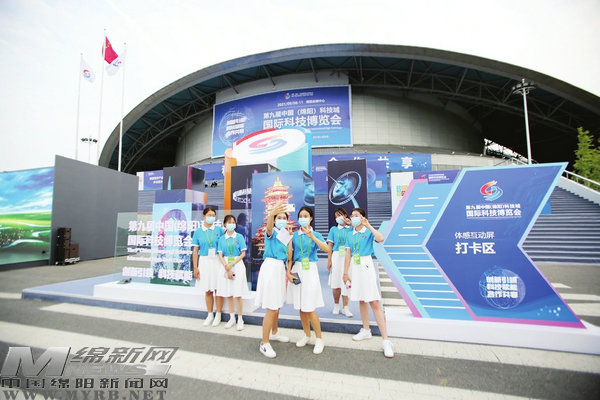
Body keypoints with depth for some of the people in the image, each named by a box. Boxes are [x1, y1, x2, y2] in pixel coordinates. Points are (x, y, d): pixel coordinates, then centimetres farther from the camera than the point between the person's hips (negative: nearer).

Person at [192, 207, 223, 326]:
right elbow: (195, 251, 3)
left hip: (217, 261, -1)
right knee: (207, 290, 9)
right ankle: (210, 315, 25)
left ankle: (218, 315, 19)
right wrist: (195, 267, -1)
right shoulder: (198, 231, 2)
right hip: (204, 261, 1)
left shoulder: (218, 230, 0)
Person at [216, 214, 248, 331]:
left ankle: (240, 319, 10)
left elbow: (243, 254, -4)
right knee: (228, 294, 8)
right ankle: (232, 318, 22)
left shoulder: (239, 237, 0)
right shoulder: (221, 239, 7)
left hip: (237, 265, -2)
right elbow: (220, 255, 1)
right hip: (225, 266, 3)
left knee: (238, 294, -2)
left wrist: (231, 264, -13)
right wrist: (227, 269, -10)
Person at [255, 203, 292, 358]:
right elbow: (268, 227, -35)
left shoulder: (284, 235, 15)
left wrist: (290, 236, 7)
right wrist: (271, 214, -54)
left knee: (277, 305, 21)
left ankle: (274, 333, 40)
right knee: (271, 308, -7)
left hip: (280, 268, 8)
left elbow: (288, 255, 10)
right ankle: (264, 344, 6)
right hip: (271, 267, -8)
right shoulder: (272, 232, -6)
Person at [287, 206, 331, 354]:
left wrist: (312, 237, -29)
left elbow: (328, 250, -19)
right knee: (301, 307, 11)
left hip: (310, 271, -3)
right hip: (297, 270, 3)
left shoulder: (316, 235, 0)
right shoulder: (294, 235, 5)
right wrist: (288, 272, -6)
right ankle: (307, 335, 31)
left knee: (309, 308, -3)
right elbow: (290, 256, 5)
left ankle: (319, 339, 16)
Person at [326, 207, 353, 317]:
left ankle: (345, 308, 14)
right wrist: (329, 260, -5)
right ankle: (336, 306, 23)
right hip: (336, 256, 1)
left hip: (348, 257, 0)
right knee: (335, 282, 5)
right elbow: (330, 246, 4)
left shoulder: (351, 229, 5)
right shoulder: (333, 229, 7)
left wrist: (351, 224, -10)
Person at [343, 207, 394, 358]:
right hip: (355, 268, 6)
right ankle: (366, 331, 32)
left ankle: (386, 340, -4)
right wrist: (345, 273, 9)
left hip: (366, 266, -6)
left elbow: (381, 239, -28)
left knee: (374, 302, -10)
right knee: (362, 300, 16)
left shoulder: (368, 232, -5)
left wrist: (368, 225, -21)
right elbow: (348, 255, 10)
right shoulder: (350, 235, 10)